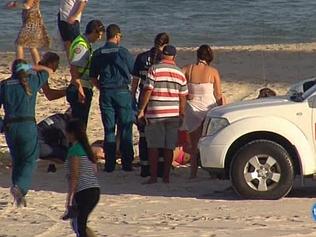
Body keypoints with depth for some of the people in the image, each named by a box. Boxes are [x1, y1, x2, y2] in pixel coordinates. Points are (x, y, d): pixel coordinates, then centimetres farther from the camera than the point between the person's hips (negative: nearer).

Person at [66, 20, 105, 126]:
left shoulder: (85, 44, 15)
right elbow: (73, 70, -23)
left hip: (84, 89, 10)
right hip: (80, 90, -10)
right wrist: (80, 90, -25)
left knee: (80, 123, 15)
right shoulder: (81, 46, -17)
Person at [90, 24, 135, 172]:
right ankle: (127, 163, 2)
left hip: (106, 93, 3)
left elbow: (93, 77, 8)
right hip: (122, 92, -3)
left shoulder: (97, 54, 3)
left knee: (109, 129, 6)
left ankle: (110, 164, 3)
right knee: (125, 129, 3)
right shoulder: (122, 52, -6)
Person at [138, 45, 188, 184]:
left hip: (155, 114, -3)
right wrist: (181, 114, 15)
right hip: (173, 115, 3)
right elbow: (183, 97, 8)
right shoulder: (179, 73, 7)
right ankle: (166, 176, 8)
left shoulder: (155, 70, -5)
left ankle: (153, 176, 0)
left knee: (153, 146, 2)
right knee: (169, 147, 7)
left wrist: (142, 110, -4)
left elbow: (148, 91, -10)